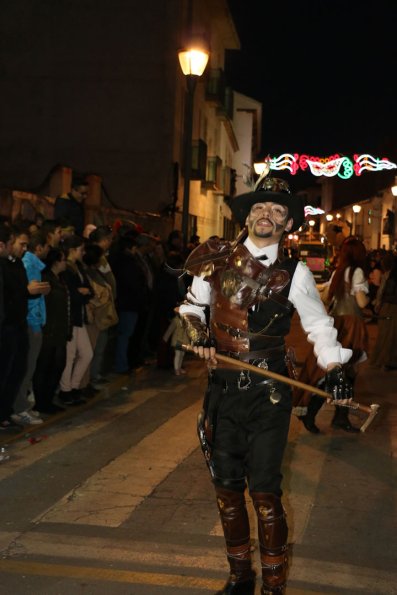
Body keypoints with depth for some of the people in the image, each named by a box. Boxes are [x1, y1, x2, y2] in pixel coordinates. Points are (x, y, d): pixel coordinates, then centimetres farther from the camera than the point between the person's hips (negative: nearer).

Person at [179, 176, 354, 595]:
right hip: (223, 390, 3)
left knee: (264, 491, -4)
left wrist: (334, 369, -5)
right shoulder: (218, 260, 5)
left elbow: (319, 327, 8)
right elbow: (192, 306, 17)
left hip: (268, 395, -3)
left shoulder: (294, 274, 0)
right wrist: (198, 332, -3)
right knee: (226, 486, 11)